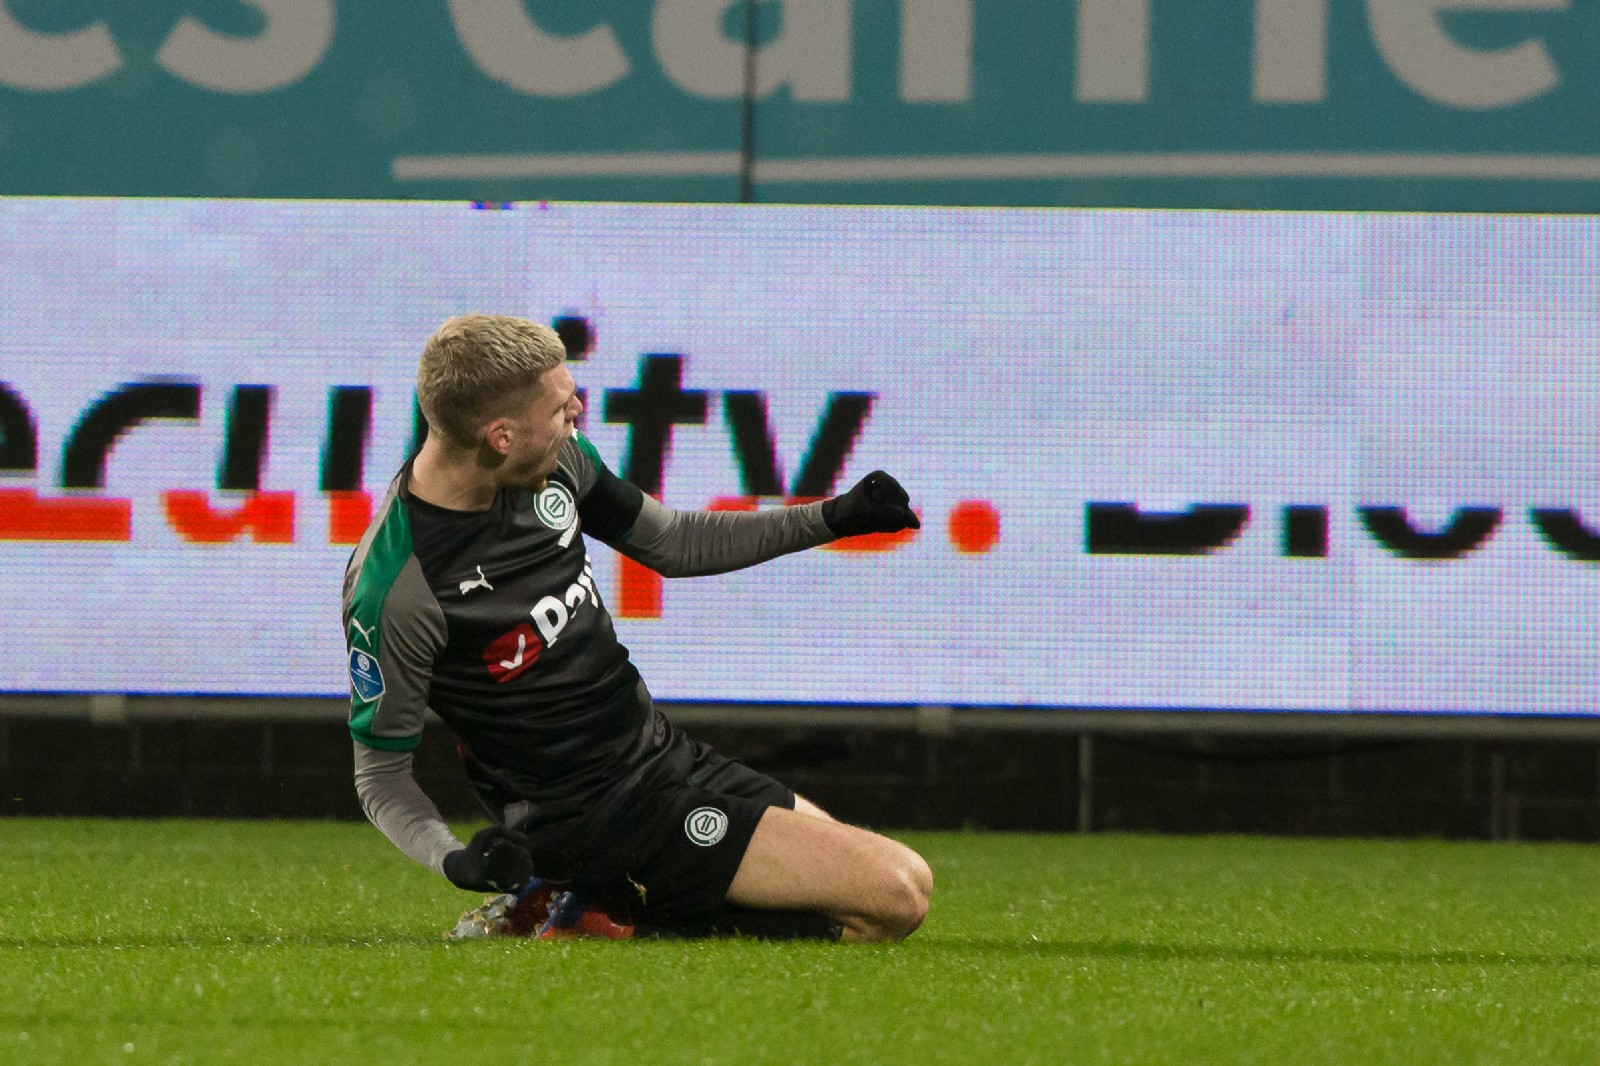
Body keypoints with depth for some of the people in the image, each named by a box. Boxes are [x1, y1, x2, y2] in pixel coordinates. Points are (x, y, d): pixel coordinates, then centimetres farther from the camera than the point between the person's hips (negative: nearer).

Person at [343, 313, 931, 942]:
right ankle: (610, 916, -8)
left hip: (661, 751, 8)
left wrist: (834, 518, 4)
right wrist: (454, 860, -32)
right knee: (897, 893, -14)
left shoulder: (558, 462, -3)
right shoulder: (396, 589, -24)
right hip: (598, 814, -8)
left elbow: (674, 544, 15)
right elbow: (381, 772, -13)